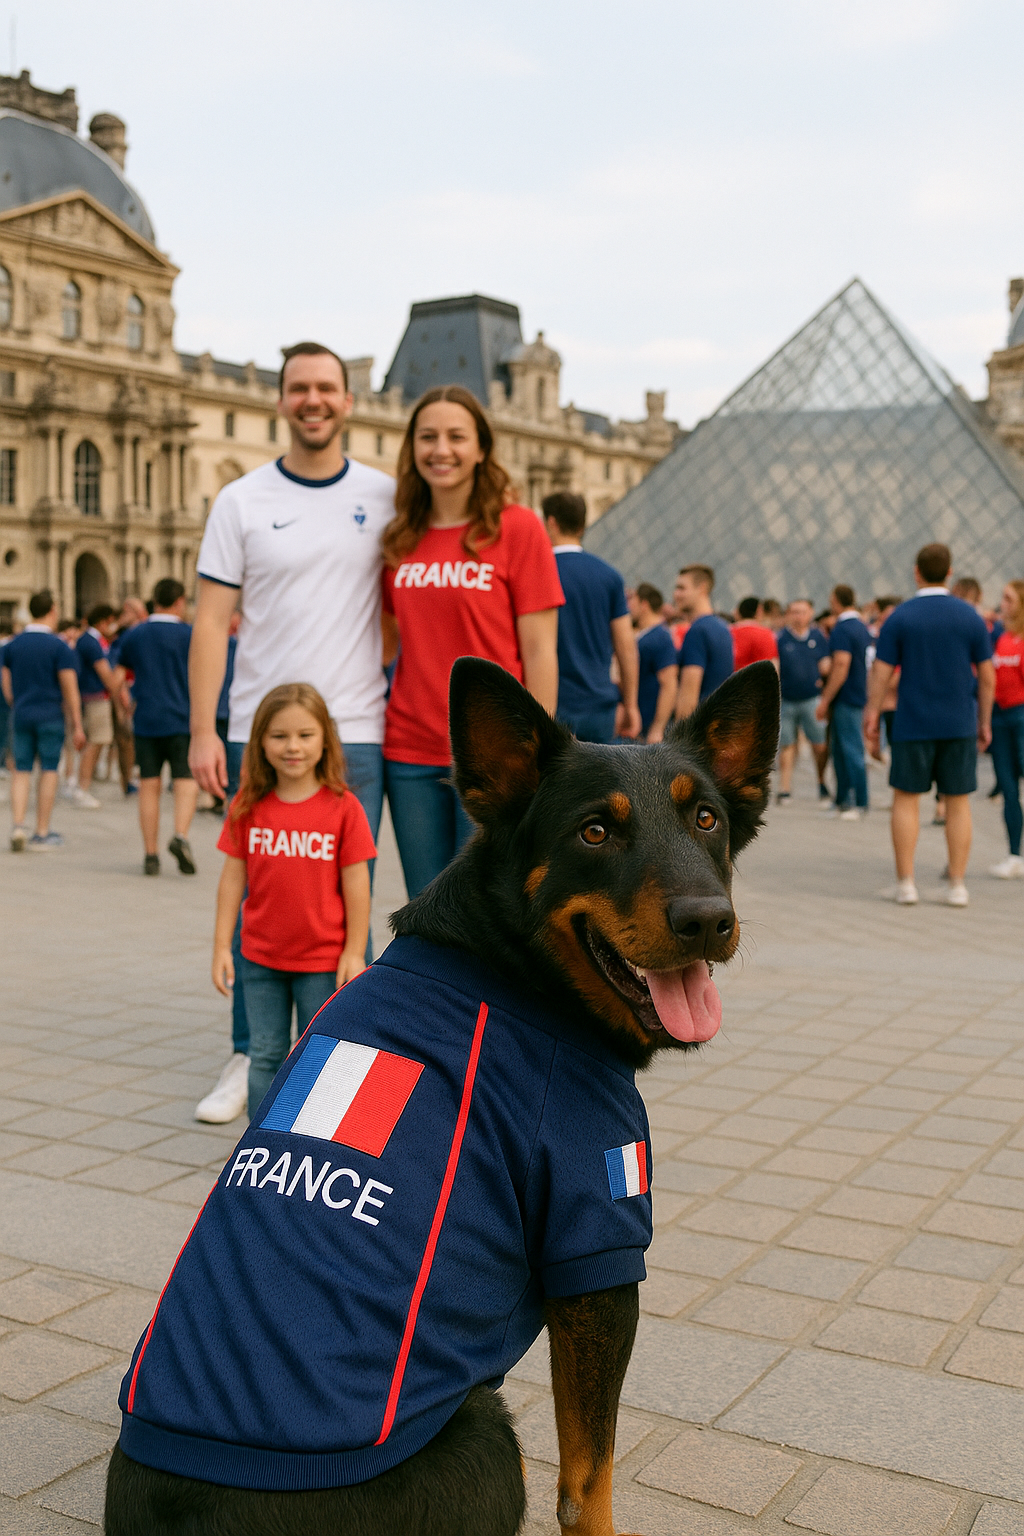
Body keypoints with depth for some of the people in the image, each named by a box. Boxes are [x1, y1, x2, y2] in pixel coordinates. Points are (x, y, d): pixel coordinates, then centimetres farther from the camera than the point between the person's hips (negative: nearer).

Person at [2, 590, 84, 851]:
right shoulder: (58, 647, -9)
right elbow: (70, 690, -12)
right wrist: (77, 726, -8)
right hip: (50, 716, -4)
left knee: (22, 771, 9)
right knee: (48, 771, 3)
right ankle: (42, 834, 5)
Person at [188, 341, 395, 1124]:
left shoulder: (386, 497, 7)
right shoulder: (242, 500, 4)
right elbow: (212, 622, 2)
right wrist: (203, 730, -5)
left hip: (355, 735, 0)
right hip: (258, 735, 0)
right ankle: (250, 1058, 19)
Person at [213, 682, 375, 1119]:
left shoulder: (343, 807, -10)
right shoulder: (248, 806, -3)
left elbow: (356, 885, -7)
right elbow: (233, 876, 1)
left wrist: (354, 952, -6)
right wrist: (221, 944, 0)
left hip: (324, 959, -2)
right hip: (261, 958, 3)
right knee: (266, 1057, 12)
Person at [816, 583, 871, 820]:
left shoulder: (842, 629, -16)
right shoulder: (862, 627, 14)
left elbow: (841, 666, -23)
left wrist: (825, 700, -19)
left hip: (845, 699, -10)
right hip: (859, 696, 10)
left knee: (851, 750, -7)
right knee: (841, 750, 14)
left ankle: (860, 803, -5)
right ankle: (841, 800, 18)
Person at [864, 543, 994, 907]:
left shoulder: (899, 617, -3)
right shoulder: (970, 617, 2)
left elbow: (880, 675, -5)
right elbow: (987, 676, 3)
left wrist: (872, 723, 0)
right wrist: (984, 723, 12)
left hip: (913, 724, -1)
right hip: (959, 725, 2)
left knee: (906, 799, 8)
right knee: (958, 802, 7)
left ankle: (905, 883, 5)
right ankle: (957, 886, 6)